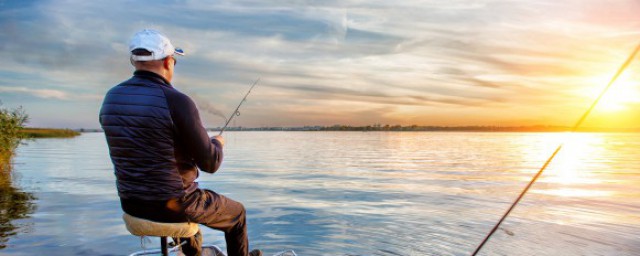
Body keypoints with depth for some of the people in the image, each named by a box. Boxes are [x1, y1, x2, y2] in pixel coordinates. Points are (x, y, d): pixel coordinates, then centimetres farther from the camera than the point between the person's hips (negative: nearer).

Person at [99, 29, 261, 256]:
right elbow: (210, 163, -18)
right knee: (236, 212, 20)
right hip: (172, 205, -7)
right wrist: (217, 143, 5)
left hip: (131, 204, 7)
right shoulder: (177, 101, -23)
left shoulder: (111, 98, -2)